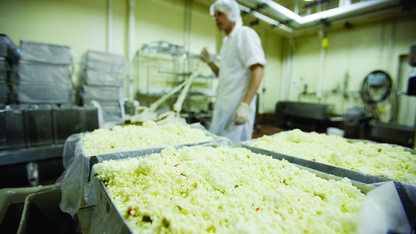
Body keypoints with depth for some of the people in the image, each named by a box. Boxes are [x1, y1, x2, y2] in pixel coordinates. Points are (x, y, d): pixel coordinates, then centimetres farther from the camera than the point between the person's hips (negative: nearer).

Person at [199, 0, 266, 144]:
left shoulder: (245, 34, -4)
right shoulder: (227, 41, 21)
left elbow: (258, 70, -16)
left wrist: (245, 105, -25)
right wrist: (208, 62, 11)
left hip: (237, 106, -8)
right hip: (223, 105, 9)